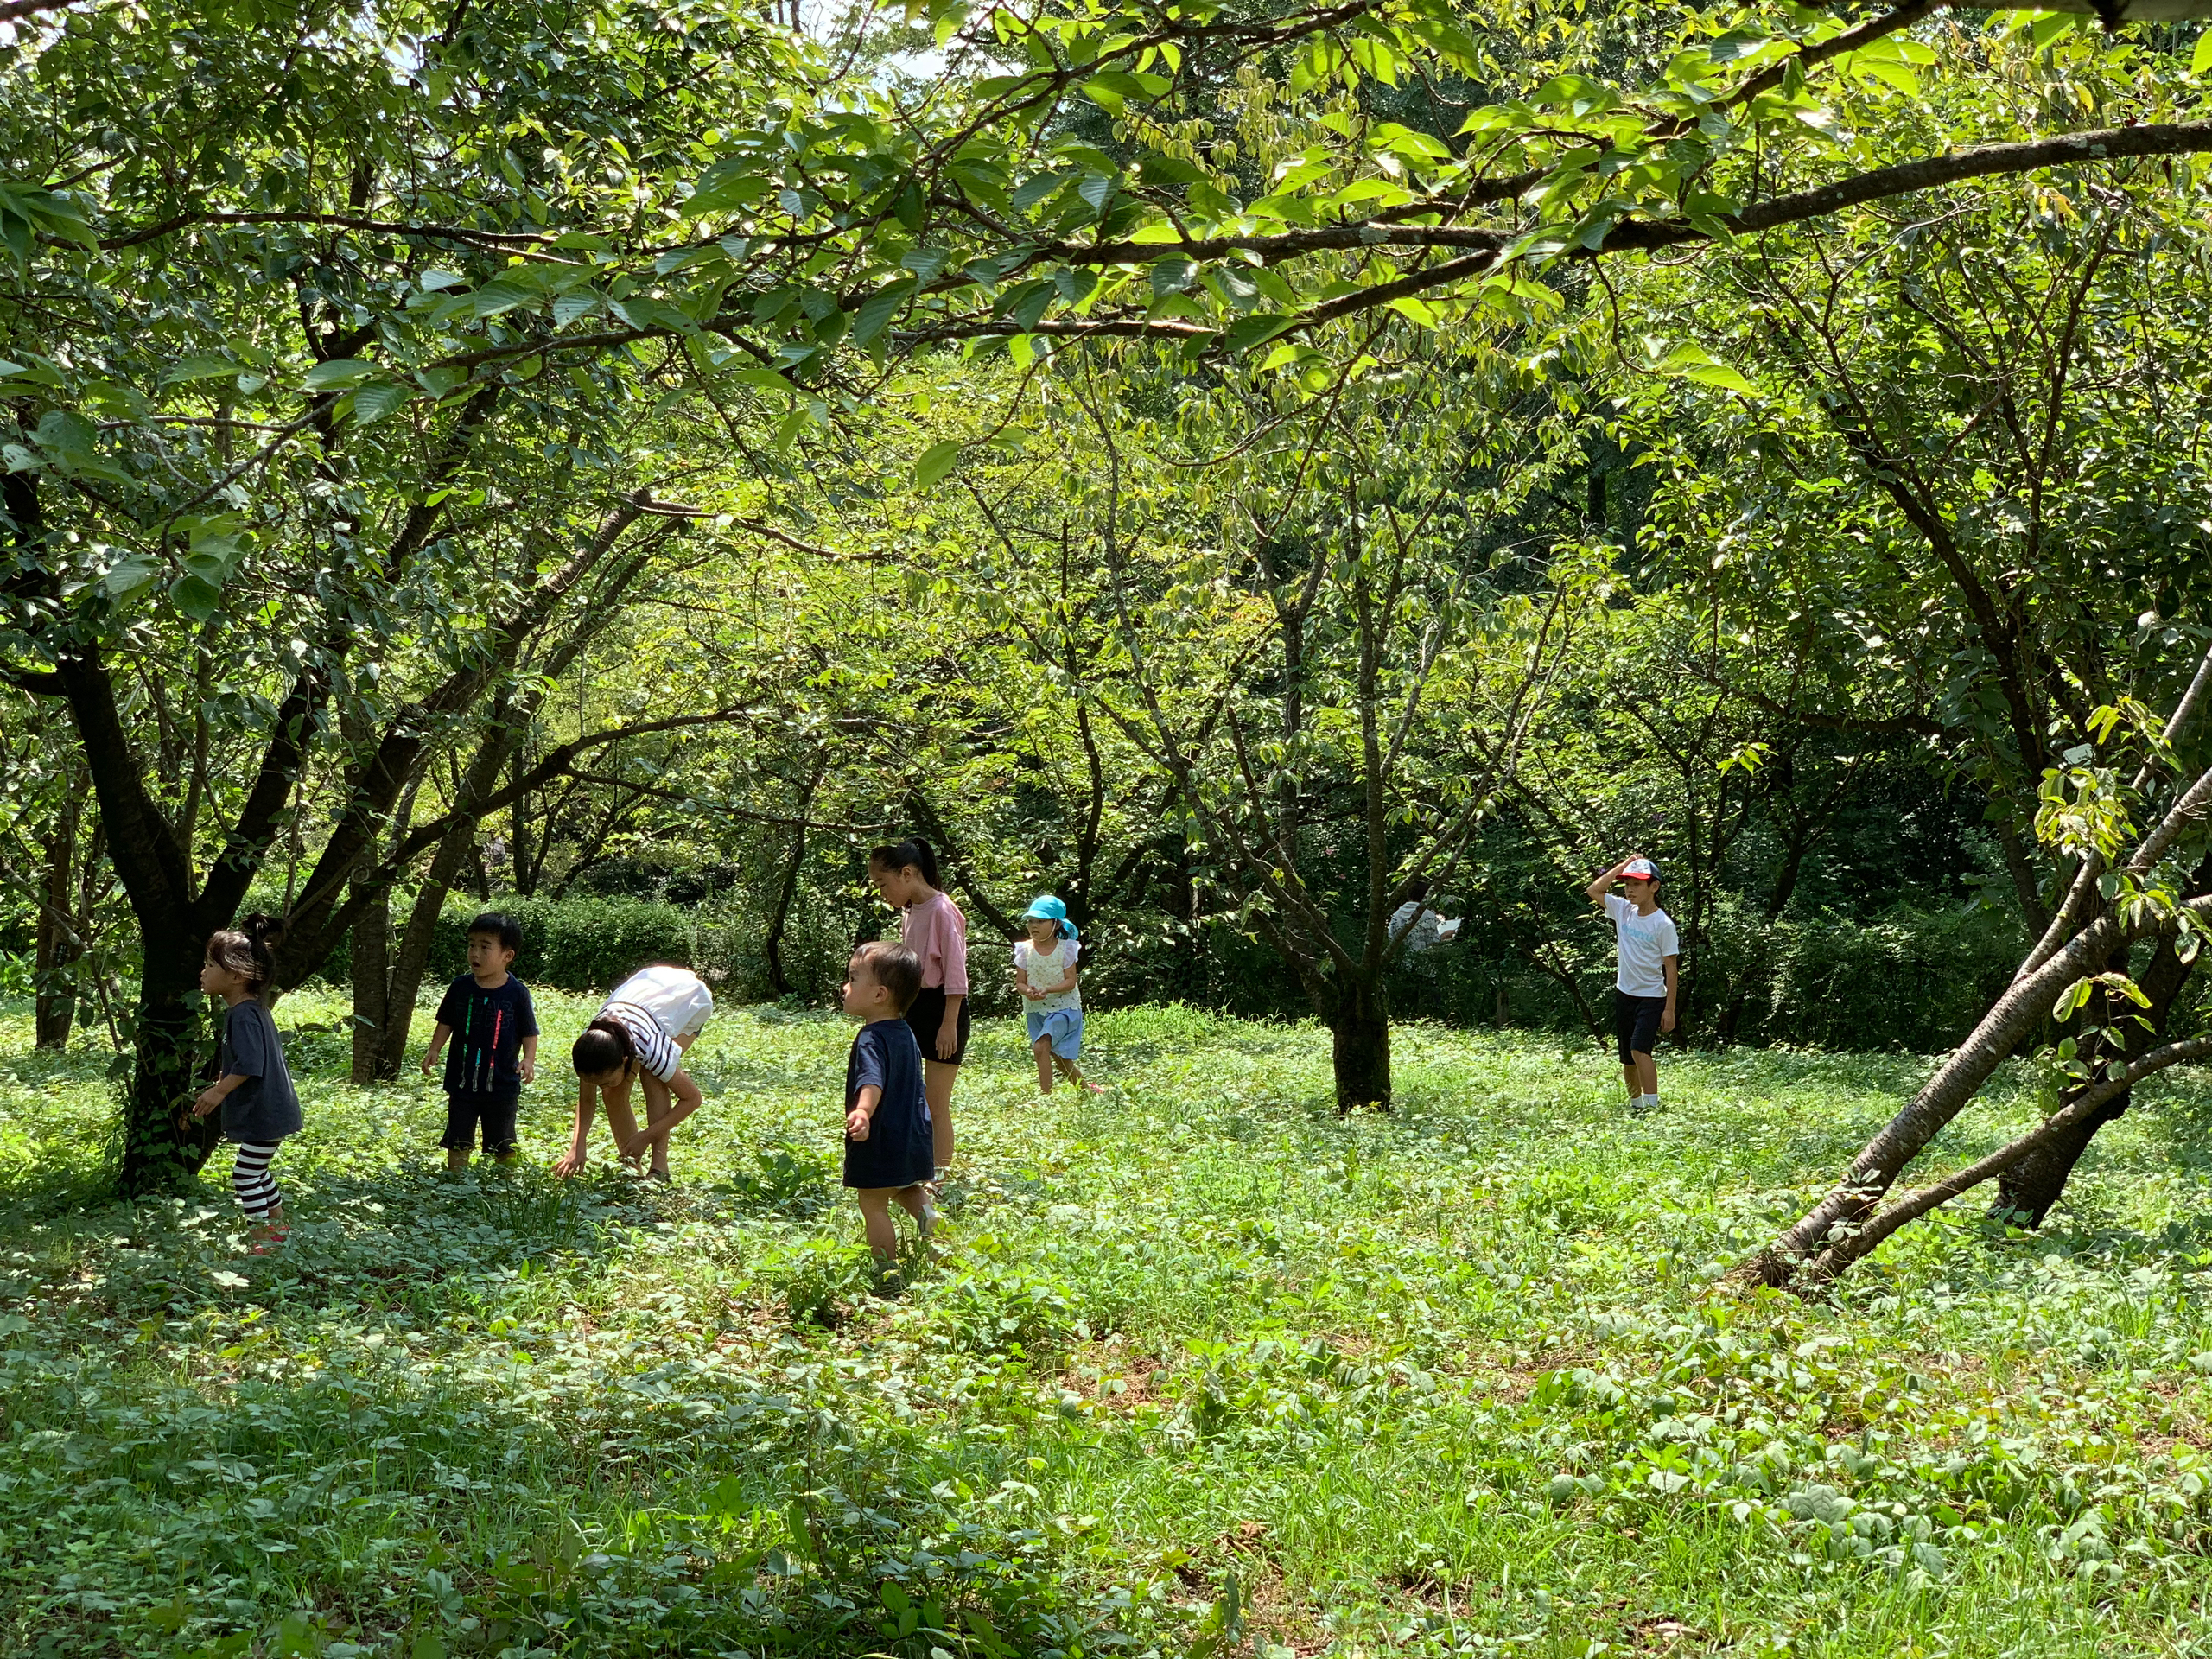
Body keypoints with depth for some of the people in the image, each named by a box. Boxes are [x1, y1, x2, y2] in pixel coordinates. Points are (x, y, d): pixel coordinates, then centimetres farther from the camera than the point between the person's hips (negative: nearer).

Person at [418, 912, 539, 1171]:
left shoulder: (517, 992, -8)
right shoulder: (461, 987, 0)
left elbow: (529, 1033, -2)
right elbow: (446, 1023, 10)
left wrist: (528, 1060, -17)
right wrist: (433, 1050, -3)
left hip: (502, 1084, -2)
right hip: (462, 1081, 2)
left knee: (503, 1147, 9)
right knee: (458, 1143, 8)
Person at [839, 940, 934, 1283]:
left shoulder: (871, 1039, -20)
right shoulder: (905, 1033, 9)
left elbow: (873, 1081, -40)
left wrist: (863, 1111, -58)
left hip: (879, 1140, -9)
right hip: (914, 1137, 9)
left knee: (873, 1203, 5)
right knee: (906, 1188, 29)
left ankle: (888, 1269, 7)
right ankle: (925, 1211, 2)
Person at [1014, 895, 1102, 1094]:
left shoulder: (1066, 948, -9)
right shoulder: (1025, 950, -1)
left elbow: (1070, 982, -13)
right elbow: (1020, 982, -1)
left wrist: (1047, 990, -29)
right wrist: (1028, 992, -25)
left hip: (1063, 1007, -4)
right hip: (1036, 1010, 4)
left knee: (1041, 1046, -27)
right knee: (1061, 1062, 12)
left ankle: (1045, 1094, -23)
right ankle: (1087, 1088, 34)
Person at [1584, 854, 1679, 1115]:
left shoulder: (1663, 924, -13)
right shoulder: (1623, 910, 3)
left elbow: (1671, 968, -11)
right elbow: (1594, 891, 3)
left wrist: (1669, 1009, -12)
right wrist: (1622, 866, -3)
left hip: (1652, 997, -6)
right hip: (1624, 994, 6)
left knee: (1639, 1049, -22)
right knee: (1626, 1057, 12)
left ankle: (1652, 1106, -22)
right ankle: (1635, 1104, 26)